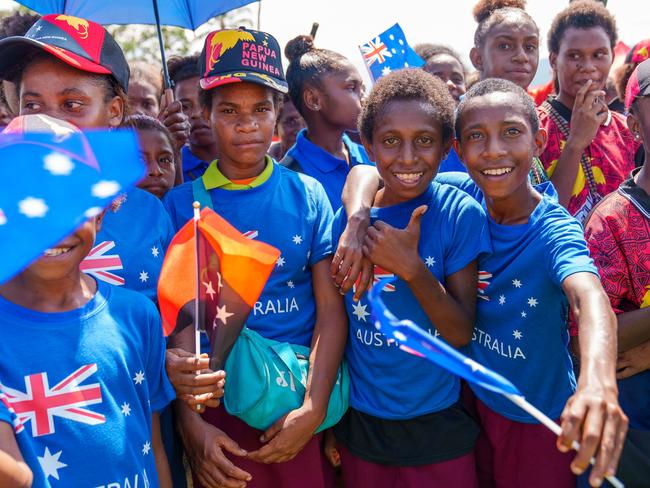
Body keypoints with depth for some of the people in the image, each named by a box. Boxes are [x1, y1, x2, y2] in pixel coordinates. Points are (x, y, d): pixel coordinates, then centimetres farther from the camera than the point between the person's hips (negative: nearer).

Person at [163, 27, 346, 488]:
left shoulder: (308, 194, -1)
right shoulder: (182, 203, -3)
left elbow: (331, 308, -4)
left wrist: (314, 409, -13)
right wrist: (190, 421, -14)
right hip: (219, 404, -1)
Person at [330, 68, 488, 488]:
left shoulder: (459, 213, -12)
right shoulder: (345, 220, -5)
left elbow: (462, 334, -13)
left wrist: (412, 268, -26)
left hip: (438, 425, -2)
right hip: (360, 422, 2)